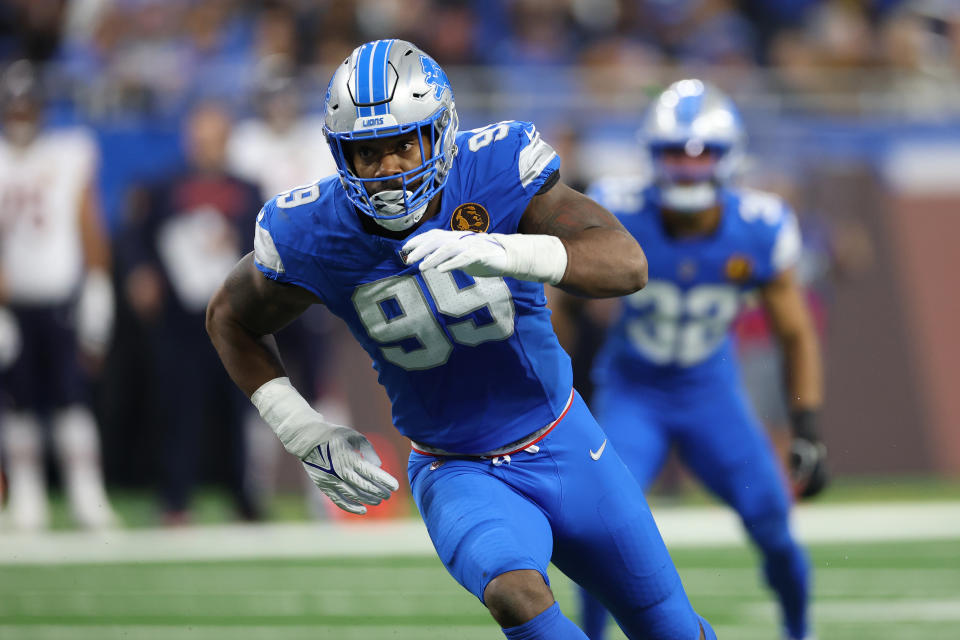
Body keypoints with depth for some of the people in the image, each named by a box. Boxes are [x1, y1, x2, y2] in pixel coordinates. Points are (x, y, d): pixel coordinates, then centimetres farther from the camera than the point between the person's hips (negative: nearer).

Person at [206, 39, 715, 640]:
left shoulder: (497, 169, -20)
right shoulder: (316, 235, -16)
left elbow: (628, 264, -31)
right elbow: (232, 319, 4)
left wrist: (499, 252, -47)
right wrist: (304, 431, -7)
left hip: (566, 452, 1)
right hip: (458, 474, -1)